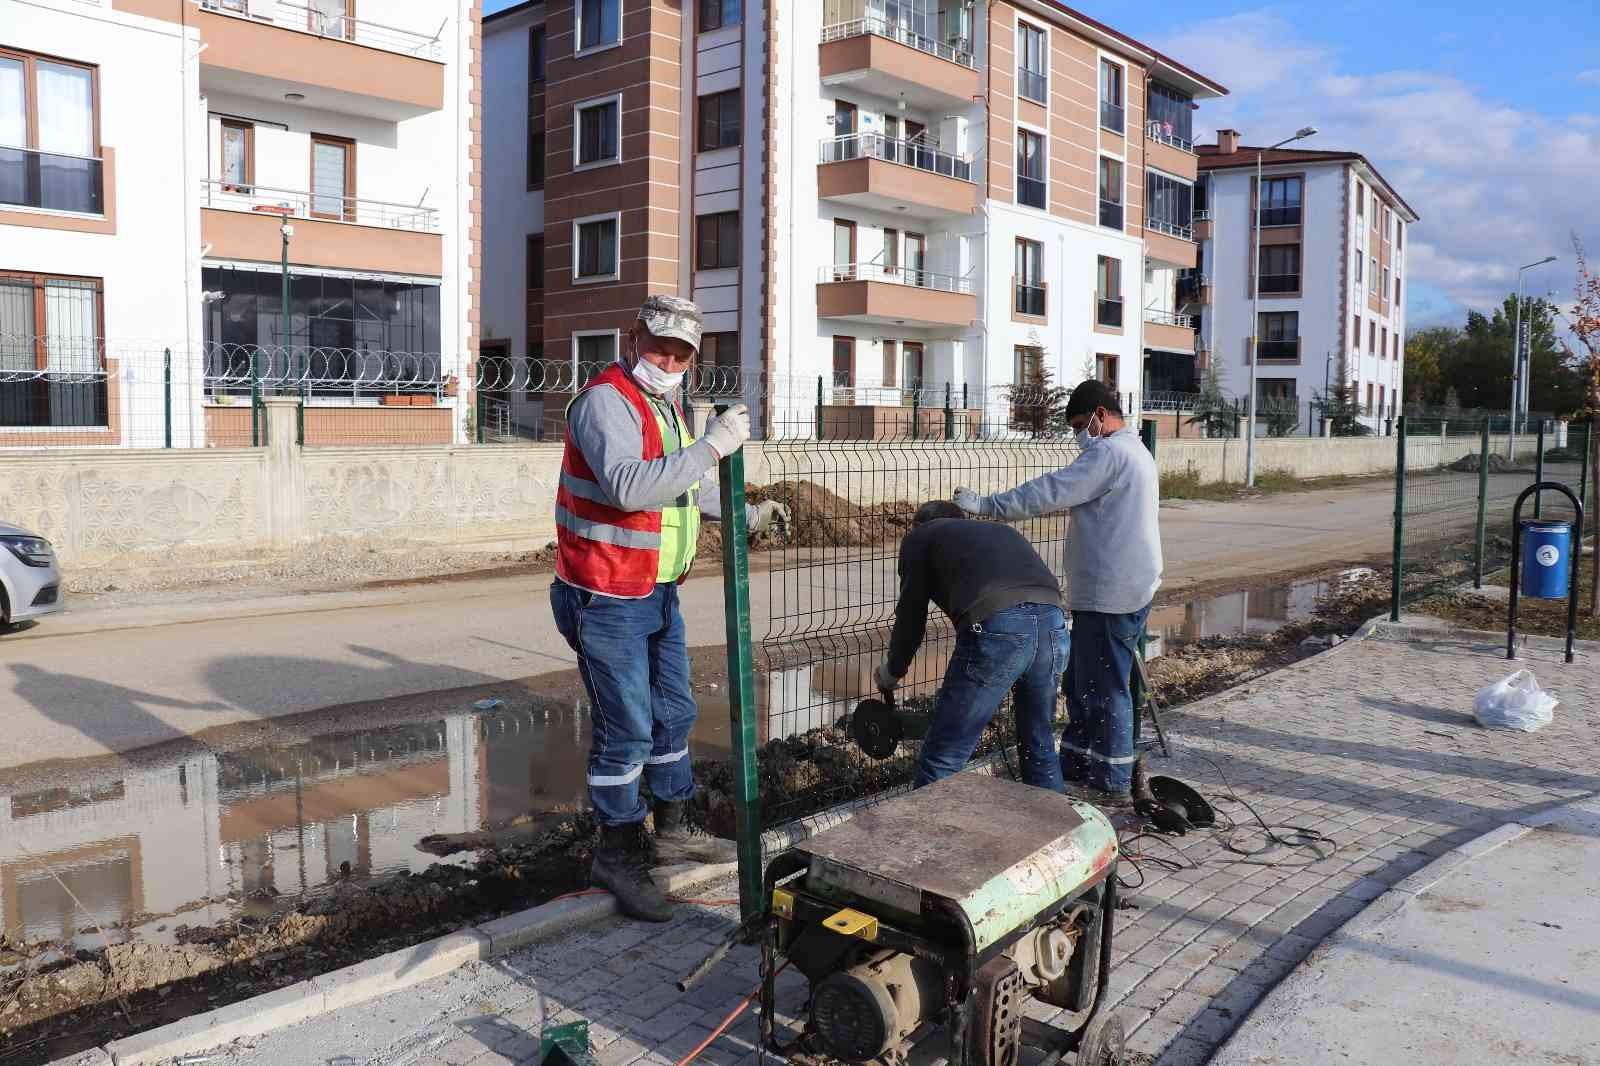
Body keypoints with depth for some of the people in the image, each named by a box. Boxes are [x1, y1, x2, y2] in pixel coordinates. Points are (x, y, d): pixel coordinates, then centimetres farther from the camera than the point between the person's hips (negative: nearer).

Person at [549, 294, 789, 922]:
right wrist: (712, 446, -36)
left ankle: (671, 833, 35)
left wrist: (746, 515, 19)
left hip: (659, 594, 10)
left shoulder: (667, 405, 12)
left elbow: (689, 487, 27)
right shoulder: (607, 401, -19)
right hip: (606, 599, -10)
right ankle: (618, 857, 13)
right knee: (625, 729, -3)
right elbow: (629, 487, -37)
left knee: (673, 714, 18)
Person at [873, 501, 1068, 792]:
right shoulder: (1000, 529, 37)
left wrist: (892, 672, 38)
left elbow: (911, 617, 20)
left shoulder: (920, 536, 22)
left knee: (942, 760, 4)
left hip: (996, 627, -6)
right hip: (1054, 625, 6)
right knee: (1040, 747, 26)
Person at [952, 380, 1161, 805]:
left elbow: (1051, 491, -22)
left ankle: (1111, 785, 9)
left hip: (1110, 595, -11)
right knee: (1083, 683, 17)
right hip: (1128, 589, 11)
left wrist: (985, 504, -20)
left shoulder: (1110, 452, -16)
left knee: (1104, 689, -1)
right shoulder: (1134, 451, 19)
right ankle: (1077, 765, 27)